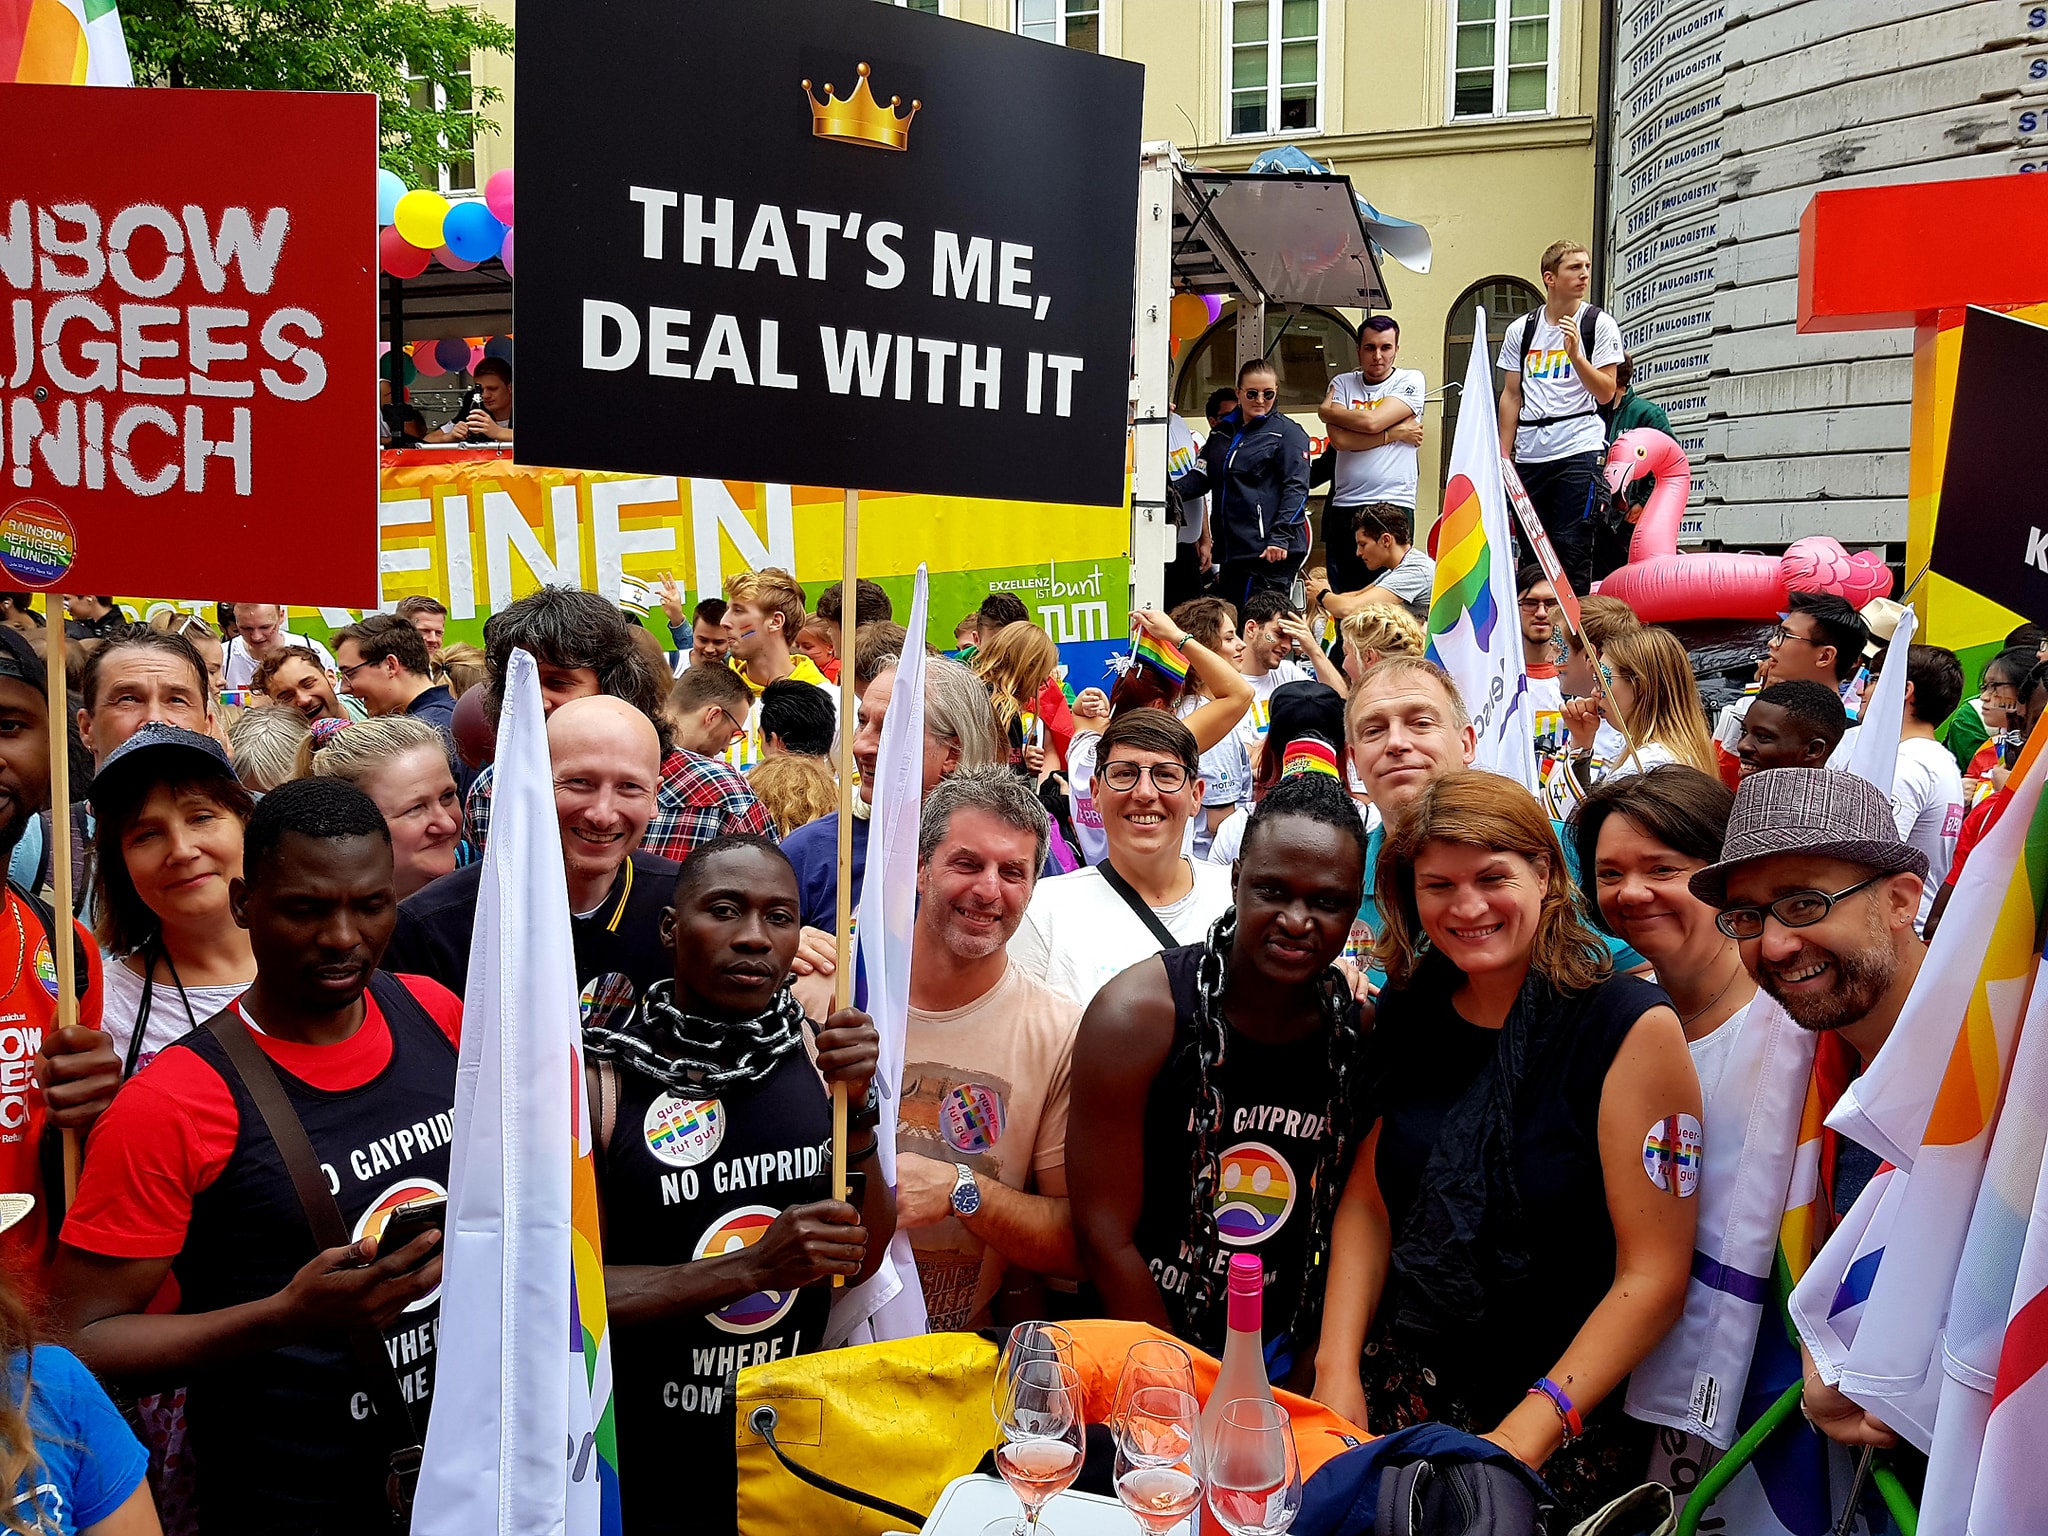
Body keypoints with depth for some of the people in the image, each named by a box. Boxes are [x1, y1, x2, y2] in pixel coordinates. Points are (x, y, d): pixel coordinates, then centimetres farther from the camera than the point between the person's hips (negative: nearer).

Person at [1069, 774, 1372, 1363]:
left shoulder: (1361, 1030, -3)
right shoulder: (1135, 1015, -14)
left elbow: (1354, 1230, 5)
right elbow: (1105, 1239, -12)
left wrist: (1303, 1385, -2)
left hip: (1280, 1358, 2)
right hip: (1135, 1356, -2)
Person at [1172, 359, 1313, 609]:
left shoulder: (1288, 433, 0)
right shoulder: (1222, 433, 19)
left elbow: (1296, 488, -8)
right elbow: (1201, 476, 14)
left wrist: (1281, 535, -20)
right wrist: (1172, 490, -8)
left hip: (1271, 551, -7)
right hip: (1231, 549, 7)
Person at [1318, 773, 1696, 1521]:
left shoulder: (1632, 1026, -13)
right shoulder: (1406, 1012, 1)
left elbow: (1654, 1276, -15)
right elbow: (1370, 1201, 7)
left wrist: (1522, 1437, -19)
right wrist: (1337, 1367, -4)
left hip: (1570, 1422, -3)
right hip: (1399, 1389, 3)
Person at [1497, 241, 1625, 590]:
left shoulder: (1599, 324, 3)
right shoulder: (1520, 330, 12)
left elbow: (1606, 393, -3)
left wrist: (1575, 353, -16)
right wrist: (1504, 455, 9)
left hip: (1579, 450, -3)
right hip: (1530, 454, 3)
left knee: (1572, 548, -7)